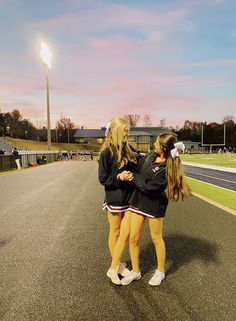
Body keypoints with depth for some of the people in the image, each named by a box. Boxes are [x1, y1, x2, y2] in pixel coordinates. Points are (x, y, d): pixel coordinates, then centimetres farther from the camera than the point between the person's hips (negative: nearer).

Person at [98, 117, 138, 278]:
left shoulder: (128, 149, 5)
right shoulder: (107, 152, -13)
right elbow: (103, 178, -12)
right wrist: (118, 177, -25)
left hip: (128, 197, 6)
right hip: (115, 198, -6)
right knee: (115, 232, 9)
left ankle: (118, 262, 33)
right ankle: (117, 265, 26)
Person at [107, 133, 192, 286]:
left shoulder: (167, 168, -22)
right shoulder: (151, 156, 0)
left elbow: (149, 187, -23)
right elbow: (138, 168, 12)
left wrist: (132, 176, -13)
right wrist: (128, 174, -8)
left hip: (154, 204, -6)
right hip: (138, 200, 6)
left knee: (156, 239, 13)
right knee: (133, 238, 9)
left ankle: (160, 272, 37)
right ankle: (135, 271, 29)